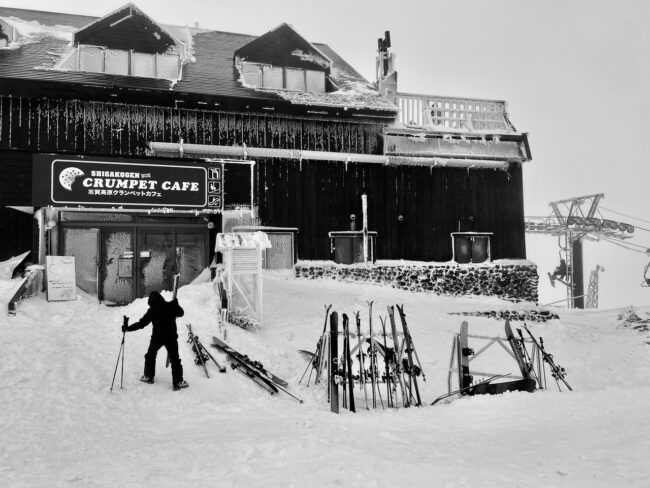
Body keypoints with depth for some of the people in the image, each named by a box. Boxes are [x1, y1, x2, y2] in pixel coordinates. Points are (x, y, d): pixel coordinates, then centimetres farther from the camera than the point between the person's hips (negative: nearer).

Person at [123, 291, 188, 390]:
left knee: (150, 355, 22)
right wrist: (176, 305, 26)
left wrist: (128, 328, -11)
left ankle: (148, 377, 30)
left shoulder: (152, 310, -12)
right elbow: (181, 313, 12)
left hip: (157, 337, -2)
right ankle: (178, 381, 5)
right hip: (172, 337, 2)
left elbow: (142, 323, -15)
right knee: (175, 359, 8)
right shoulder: (171, 306, -4)